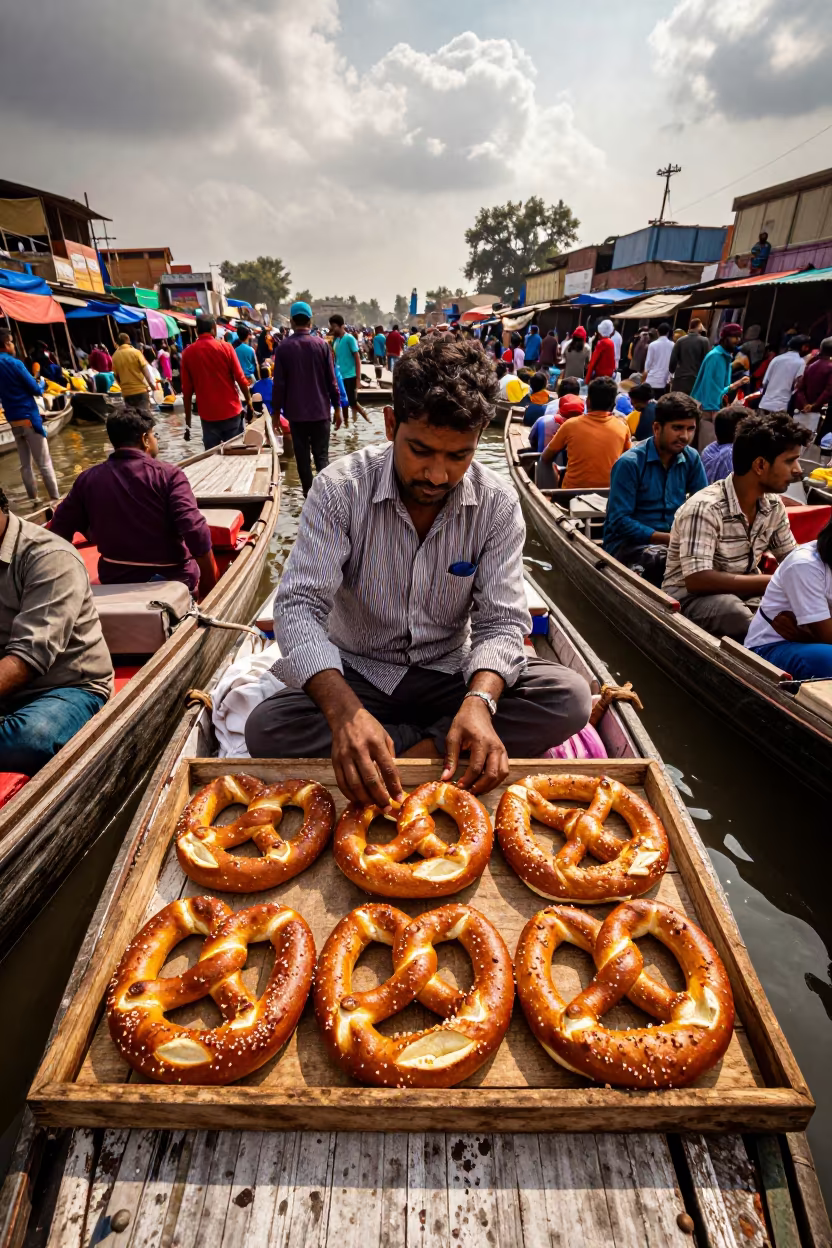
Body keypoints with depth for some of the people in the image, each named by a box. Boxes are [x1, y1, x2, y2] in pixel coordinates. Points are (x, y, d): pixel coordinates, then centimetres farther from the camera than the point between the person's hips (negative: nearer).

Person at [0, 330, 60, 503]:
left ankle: (33, 500, 16)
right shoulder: (14, 363, -12)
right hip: (29, 419, -7)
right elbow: (36, 390, -9)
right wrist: (42, 383, 12)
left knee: (25, 464, 12)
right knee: (44, 463, -4)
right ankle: (56, 498, -3)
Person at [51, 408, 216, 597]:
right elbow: (196, 533, -25)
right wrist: (209, 587, -16)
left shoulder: (87, 478, 1)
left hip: (114, 580, 5)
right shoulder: (168, 474, -13)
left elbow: (59, 531, 6)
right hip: (172, 580, -5)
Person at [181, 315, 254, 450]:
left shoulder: (188, 353, 1)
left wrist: (187, 423, 6)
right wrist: (249, 402, 7)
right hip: (231, 411, -1)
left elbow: (187, 390, 2)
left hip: (207, 415, 1)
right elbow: (241, 379, -7)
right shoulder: (226, 347, -4)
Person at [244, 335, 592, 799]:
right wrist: (345, 710, -42)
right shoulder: (341, 488, -15)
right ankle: (430, 743, -15)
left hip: (450, 672, 1)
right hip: (357, 673, 0)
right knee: (266, 729, -28)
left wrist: (480, 700, -35)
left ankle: (415, 749, -16)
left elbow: (501, 619, -12)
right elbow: (298, 606, -23)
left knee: (570, 698, -20)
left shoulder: (498, 502, -10)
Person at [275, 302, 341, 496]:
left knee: (302, 456, 10)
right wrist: (337, 406, 7)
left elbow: (279, 383, -4)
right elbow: (331, 379, -2)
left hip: (295, 411, 0)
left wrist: (276, 410, 5)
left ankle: (309, 493, 15)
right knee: (321, 455, 3)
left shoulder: (283, 347, -4)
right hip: (320, 410, 0)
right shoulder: (322, 344, -4)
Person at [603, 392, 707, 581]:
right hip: (628, 542, -5)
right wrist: (669, 538, -22)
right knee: (661, 560, -36)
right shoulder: (629, 463, -14)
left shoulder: (691, 458, 3)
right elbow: (619, 521, -18)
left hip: (674, 539, 5)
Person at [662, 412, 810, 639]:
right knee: (735, 611, -36)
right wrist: (774, 582, -28)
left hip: (742, 591, 7)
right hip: (690, 597, -6)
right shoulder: (705, 507, -25)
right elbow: (697, 580, -33)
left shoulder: (773, 505, -1)